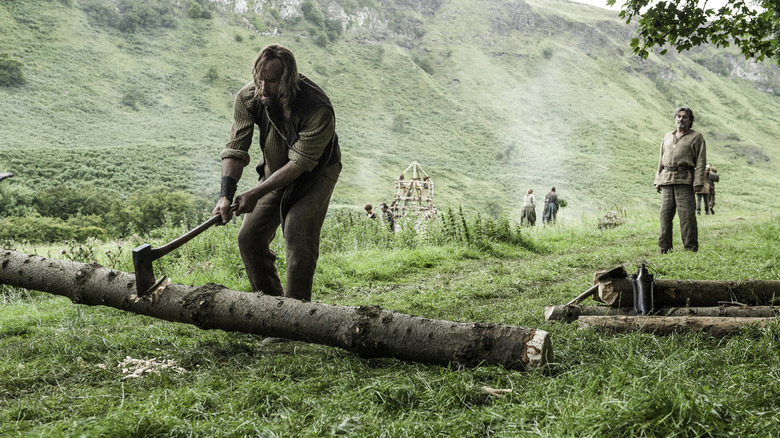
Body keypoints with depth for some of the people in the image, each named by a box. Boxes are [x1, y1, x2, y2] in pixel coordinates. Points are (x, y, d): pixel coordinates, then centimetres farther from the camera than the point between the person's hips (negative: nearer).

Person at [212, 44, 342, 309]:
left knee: (298, 237, -20)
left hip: (315, 173, -5)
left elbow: (300, 163, -31)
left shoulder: (318, 108, -35)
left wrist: (255, 194, -32)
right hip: (275, 171, 5)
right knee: (250, 237, 2)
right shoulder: (248, 97, -20)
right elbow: (236, 148, -19)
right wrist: (226, 194, -33)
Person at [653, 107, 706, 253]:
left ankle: (690, 248, -4)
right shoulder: (667, 137, 22)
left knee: (687, 215, -8)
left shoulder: (697, 137, 7)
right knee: (665, 214, 3)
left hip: (685, 180, -5)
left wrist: (698, 182, -11)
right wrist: (657, 181, 13)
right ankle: (664, 249, 7)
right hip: (667, 180, 5)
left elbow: (700, 161, -1)